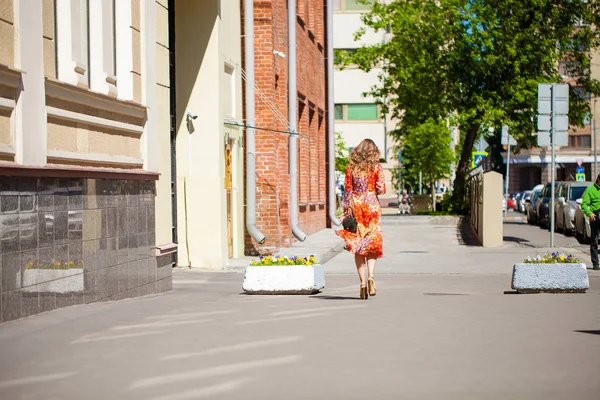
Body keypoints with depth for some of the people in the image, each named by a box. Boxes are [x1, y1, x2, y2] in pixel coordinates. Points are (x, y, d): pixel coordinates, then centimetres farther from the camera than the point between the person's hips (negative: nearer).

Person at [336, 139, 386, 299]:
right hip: (372, 205, -1)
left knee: (358, 245, 6)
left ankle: (362, 281, 0)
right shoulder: (376, 167, -2)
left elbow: (347, 189, 1)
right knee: (372, 244, 5)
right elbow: (381, 189, -8)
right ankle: (371, 276, -16)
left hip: (356, 206, 1)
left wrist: (346, 211, 4)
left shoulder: (351, 166, 3)